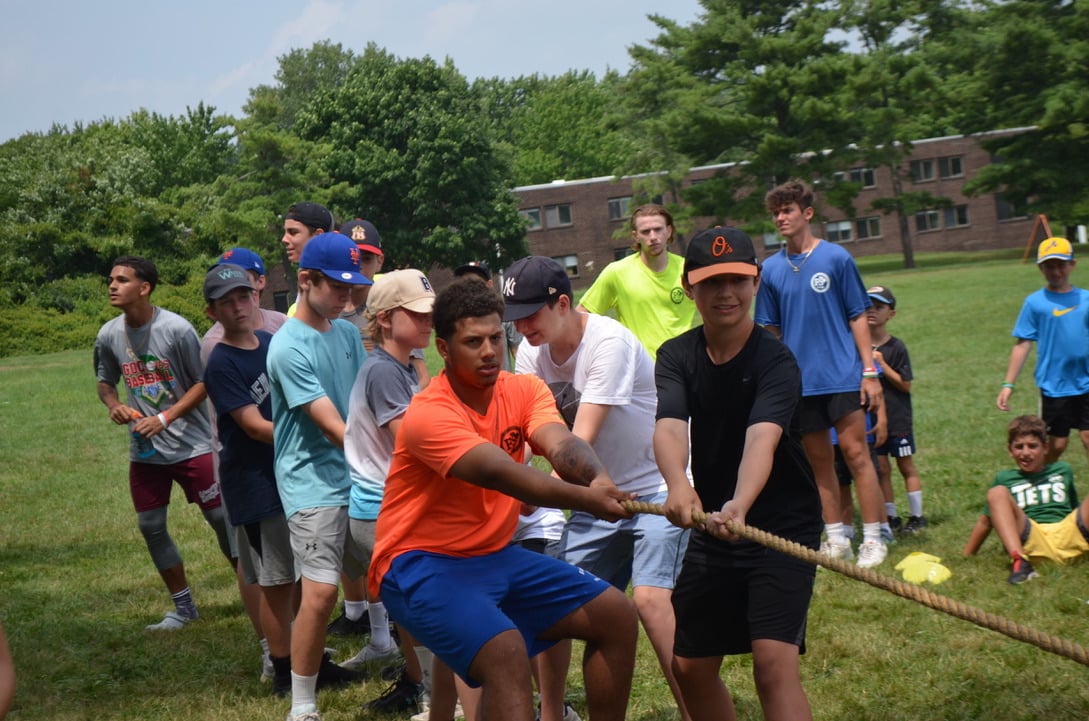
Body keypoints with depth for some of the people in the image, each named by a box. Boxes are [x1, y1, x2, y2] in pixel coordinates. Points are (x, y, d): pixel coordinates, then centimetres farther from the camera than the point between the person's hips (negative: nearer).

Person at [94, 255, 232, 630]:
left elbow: (202, 383, -10)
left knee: (220, 517, 1)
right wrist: (114, 405, -10)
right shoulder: (108, 336, -2)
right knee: (151, 528, 8)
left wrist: (165, 419, -19)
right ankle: (183, 606, 22)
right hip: (144, 451, 5)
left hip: (190, 444, -5)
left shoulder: (177, 329, -16)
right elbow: (105, 382, 12)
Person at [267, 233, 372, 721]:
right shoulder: (289, 347, -14)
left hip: (358, 477, 7)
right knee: (321, 591, -12)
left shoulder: (348, 333, 8)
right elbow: (332, 425, -18)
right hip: (313, 483, -7)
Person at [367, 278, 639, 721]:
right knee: (506, 651, -31)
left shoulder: (524, 391, -1)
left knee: (616, 615, 3)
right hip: (421, 565, -8)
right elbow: (498, 472, -37)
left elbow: (560, 445, -21)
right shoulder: (429, 414, -22)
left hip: (496, 555, 8)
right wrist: (584, 499, -50)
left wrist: (597, 477, -44)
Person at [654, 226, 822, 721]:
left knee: (774, 660, -20)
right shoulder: (676, 356, -3)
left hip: (782, 526, -5)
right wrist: (678, 485, -44)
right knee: (690, 667, 10)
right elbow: (669, 426, -22)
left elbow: (762, 438, -33)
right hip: (712, 528, 6)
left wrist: (740, 505, -54)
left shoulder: (775, 361, -16)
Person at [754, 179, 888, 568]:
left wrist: (870, 371, -5)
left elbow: (857, 316, 0)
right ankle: (836, 539, 17)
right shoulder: (771, 269, 6)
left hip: (842, 375, -3)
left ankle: (873, 539, 0)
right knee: (818, 460, 8)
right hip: (798, 382, 3)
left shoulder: (836, 258, -2)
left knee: (855, 453, -5)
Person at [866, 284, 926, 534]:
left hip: (897, 417, -3)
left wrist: (882, 365, -15)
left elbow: (906, 385, -9)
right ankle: (891, 517, 15)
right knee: (881, 468, 6)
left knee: (906, 466, 4)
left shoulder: (896, 347, -6)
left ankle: (917, 516, 12)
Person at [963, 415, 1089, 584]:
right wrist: (966, 557, 19)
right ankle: (1019, 561, -44)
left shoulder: (1063, 470, 23)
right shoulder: (1004, 479, 20)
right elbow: (986, 521, 22)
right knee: (997, 493, -23)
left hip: (1068, 536, 1)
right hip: (1032, 543, -1)